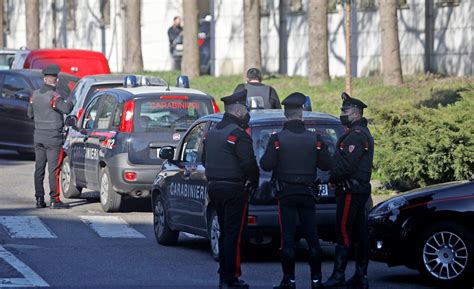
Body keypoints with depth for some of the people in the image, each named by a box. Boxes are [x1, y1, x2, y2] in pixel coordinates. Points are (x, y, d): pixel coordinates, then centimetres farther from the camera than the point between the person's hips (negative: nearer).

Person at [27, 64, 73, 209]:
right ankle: (54, 200, -5)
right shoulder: (53, 96, -16)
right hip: (53, 137, -7)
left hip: (38, 137, 7)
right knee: (54, 170, -4)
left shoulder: (35, 95, 6)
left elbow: (30, 114, 16)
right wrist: (70, 102, -10)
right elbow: (66, 109, -31)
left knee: (39, 169, 9)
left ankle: (39, 199, 10)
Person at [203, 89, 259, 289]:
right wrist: (254, 181, -5)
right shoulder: (238, 134, -15)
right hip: (234, 189, -8)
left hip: (214, 187, 8)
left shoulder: (212, 132, 12)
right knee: (233, 234, -5)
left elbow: (205, 160, 19)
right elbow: (248, 163, -20)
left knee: (225, 233, 16)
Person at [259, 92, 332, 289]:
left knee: (287, 238, -1)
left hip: (286, 193, -2)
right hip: (308, 193, 2)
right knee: (312, 237, 8)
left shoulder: (278, 138, -9)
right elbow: (326, 164, 2)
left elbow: (266, 165, -13)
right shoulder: (314, 139, -1)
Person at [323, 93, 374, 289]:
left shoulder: (356, 135, -14)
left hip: (351, 190, -11)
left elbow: (347, 164, -21)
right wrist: (336, 178, 12)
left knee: (343, 232, -11)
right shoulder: (362, 133, 20)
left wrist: (333, 179, -8)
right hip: (360, 189, 11)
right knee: (360, 234, 10)